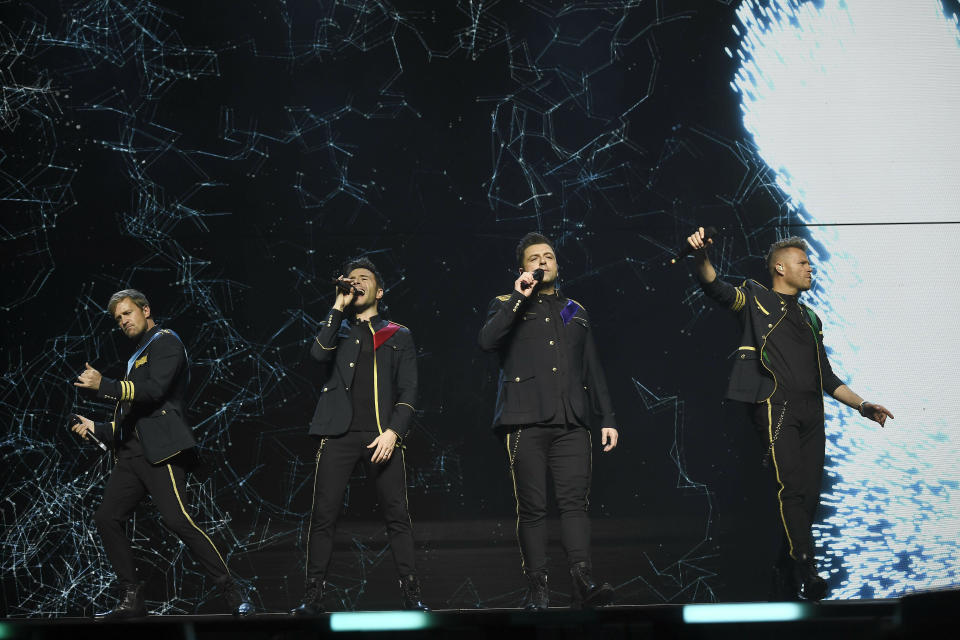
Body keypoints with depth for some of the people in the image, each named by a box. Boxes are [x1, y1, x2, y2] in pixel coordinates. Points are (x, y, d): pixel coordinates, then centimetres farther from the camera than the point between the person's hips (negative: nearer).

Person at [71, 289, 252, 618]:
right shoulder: (136, 357, 26)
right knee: (107, 517, 2)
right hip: (132, 452, 9)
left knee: (177, 519, -19)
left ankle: (234, 594, -14)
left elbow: (154, 389, -16)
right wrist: (97, 428, 18)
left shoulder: (165, 342, 0)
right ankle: (132, 599, 8)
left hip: (160, 449, -9)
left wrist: (104, 385, -19)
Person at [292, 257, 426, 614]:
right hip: (339, 433, 0)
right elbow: (319, 353, -5)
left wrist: (393, 432, -7)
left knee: (397, 515, -5)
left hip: (383, 435, 0)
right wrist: (339, 306, -1)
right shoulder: (337, 329, 19)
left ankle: (411, 595, -2)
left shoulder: (398, 336, 16)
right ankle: (313, 596, 0)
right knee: (323, 515, -5)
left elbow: (408, 390, 7)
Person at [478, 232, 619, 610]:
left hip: (571, 422, 2)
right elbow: (487, 341, -9)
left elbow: (593, 369, 22)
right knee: (532, 507, -4)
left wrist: (607, 418, 14)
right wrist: (519, 297, -8)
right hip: (525, 422, -2)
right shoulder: (507, 306, 13)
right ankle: (537, 590, -4)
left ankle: (583, 583, -19)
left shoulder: (575, 311, 24)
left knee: (575, 500, -10)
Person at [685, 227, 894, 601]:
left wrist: (862, 406, 20)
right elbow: (716, 288, -10)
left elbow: (827, 377, 29)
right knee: (791, 488, -18)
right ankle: (806, 568, -23)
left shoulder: (810, 319, 28)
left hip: (811, 412, 6)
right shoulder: (756, 299, 10)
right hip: (777, 406, -6)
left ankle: (786, 572, 7)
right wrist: (701, 259, -30)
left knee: (808, 494, 0)